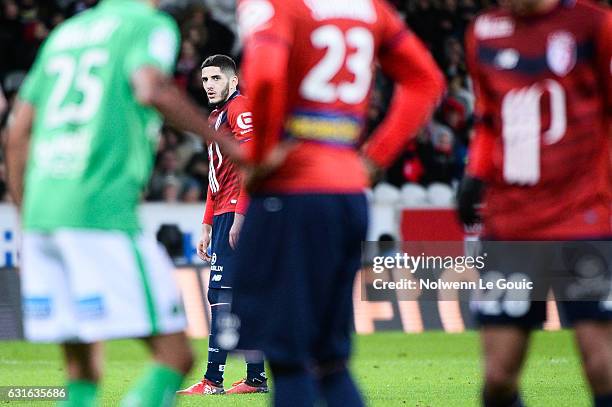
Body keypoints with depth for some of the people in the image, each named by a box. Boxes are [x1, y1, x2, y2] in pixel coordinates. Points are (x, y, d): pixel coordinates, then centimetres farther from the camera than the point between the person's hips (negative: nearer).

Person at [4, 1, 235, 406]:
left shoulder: (65, 33, 22)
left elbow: (18, 134, 22)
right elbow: (151, 91, -20)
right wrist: (226, 142, -16)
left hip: (41, 211, 7)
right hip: (102, 213, -7)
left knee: (83, 371, 12)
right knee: (175, 356, -5)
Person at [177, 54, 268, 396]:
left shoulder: (240, 109, -8)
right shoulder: (216, 117, 24)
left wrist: (239, 216, -24)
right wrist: (207, 226, 25)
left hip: (236, 213, -10)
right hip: (224, 215, 10)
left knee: (223, 295, -13)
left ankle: (213, 380, -15)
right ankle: (256, 378, 13)